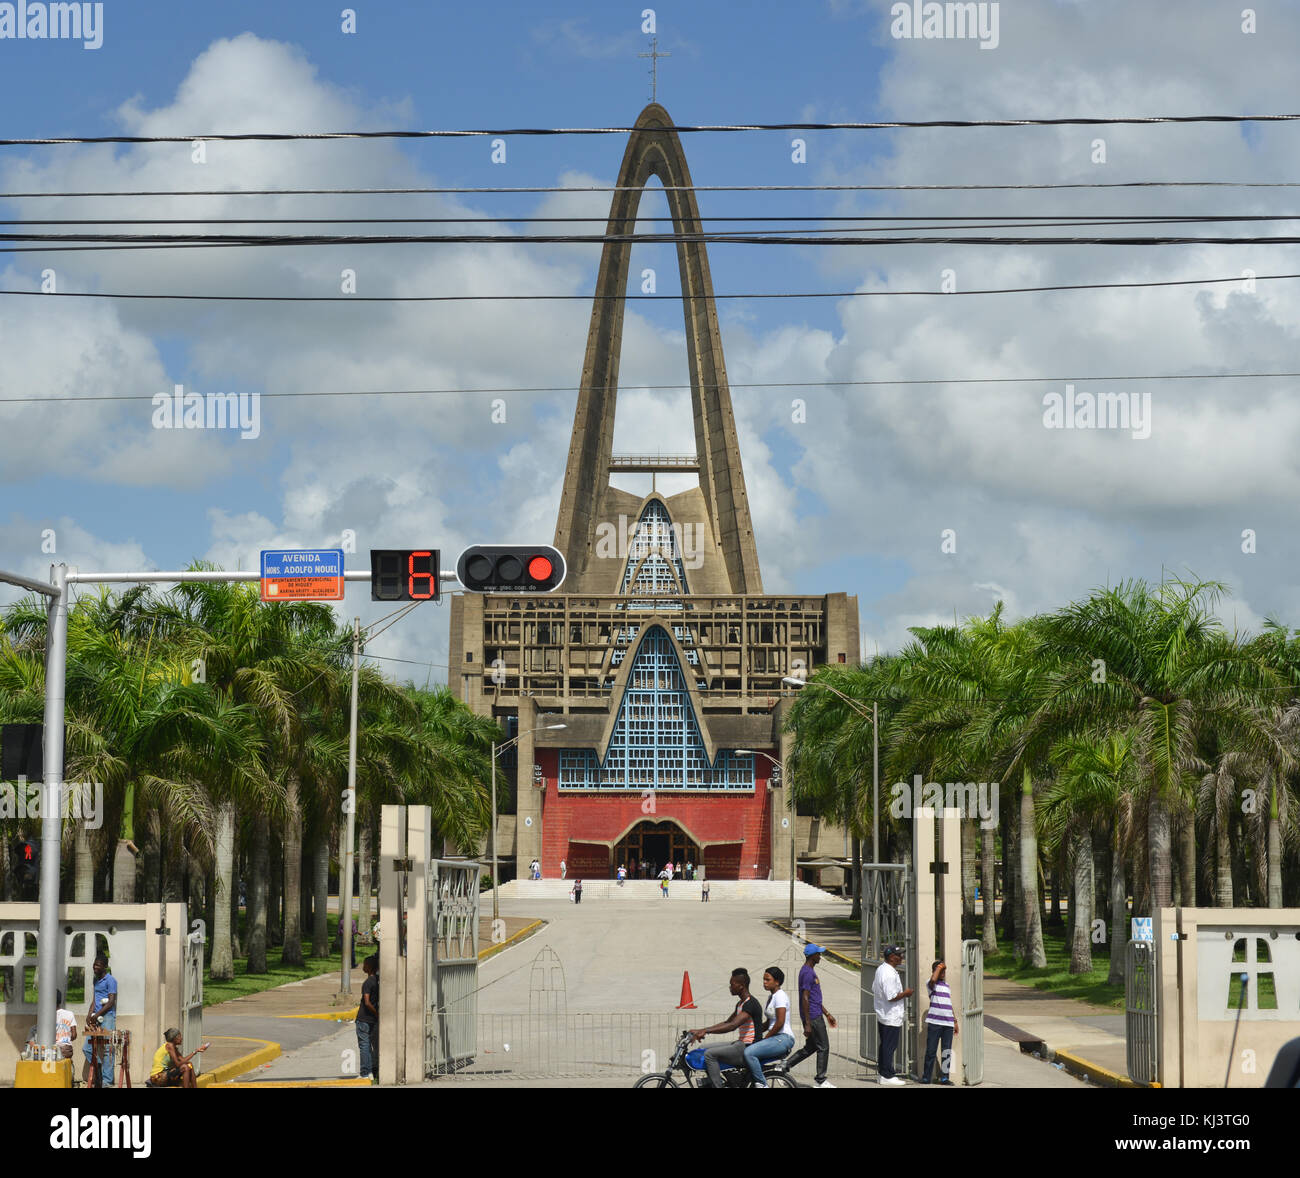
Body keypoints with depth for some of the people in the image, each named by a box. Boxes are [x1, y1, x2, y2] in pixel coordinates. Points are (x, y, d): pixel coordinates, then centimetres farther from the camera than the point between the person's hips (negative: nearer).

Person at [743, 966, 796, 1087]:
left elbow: (780, 1023, -18)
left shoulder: (780, 996, -11)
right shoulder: (771, 997, 19)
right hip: (775, 1038, 10)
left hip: (783, 1038, -10)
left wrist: (765, 1038, -11)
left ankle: (761, 1084, -18)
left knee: (749, 1053, -24)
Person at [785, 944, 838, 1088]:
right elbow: (805, 999, -21)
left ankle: (785, 1066, 14)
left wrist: (827, 1014, 25)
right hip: (813, 1018, -10)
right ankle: (820, 1080, 6)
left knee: (810, 1047, 14)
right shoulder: (807, 973, -17)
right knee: (823, 1047, -1)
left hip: (816, 1015, 10)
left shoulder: (810, 972, 16)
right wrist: (808, 1024, -22)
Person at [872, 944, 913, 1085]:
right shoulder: (889, 973, -23)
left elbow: (874, 989, 20)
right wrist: (905, 993, -9)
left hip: (882, 1015, 10)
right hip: (892, 1017, -10)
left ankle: (882, 1073, 22)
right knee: (889, 1046, -3)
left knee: (885, 1045, 16)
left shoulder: (881, 968, 9)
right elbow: (892, 997, -26)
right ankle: (887, 1076, 1)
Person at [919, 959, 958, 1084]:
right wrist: (939, 967, -11)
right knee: (931, 1051, -3)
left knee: (947, 1052, 3)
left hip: (948, 1023, 6)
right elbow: (933, 980, -27)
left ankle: (944, 1077, 7)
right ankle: (926, 1077, 3)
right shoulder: (931, 984, -1)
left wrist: (955, 1021, 23)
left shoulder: (946, 984, 20)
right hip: (934, 1022, -6)